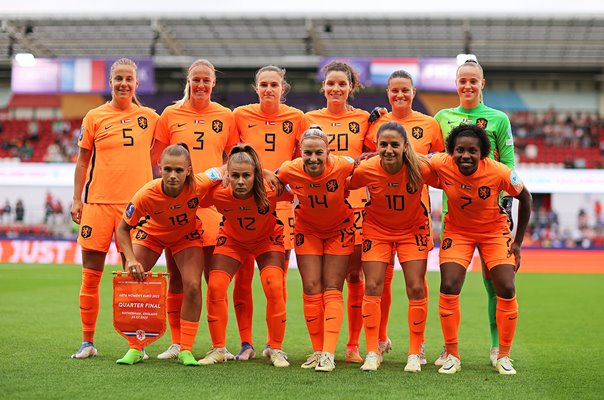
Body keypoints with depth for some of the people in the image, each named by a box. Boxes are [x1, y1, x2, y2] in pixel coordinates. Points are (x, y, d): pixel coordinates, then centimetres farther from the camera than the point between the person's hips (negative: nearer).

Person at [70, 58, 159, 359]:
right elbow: (83, 160, 10)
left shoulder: (150, 117, 8)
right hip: (98, 201, 0)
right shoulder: (95, 117, 7)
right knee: (90, 275, 1)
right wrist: (76, 199, 5)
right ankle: (88, 341, 11)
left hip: (135, 202, 0)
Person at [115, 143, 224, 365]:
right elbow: (123, 229, -23)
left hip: (187, 236, 0)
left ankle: (186, 350, -2)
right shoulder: (147, 194, -37)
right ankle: (135, 349, 6)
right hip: (152, 233, 0)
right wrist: (131, 260, -35)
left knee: (193, 286, -16)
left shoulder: (199, 184, -35)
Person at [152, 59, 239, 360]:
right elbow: (155, 157, 10)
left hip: (213, 202, 0)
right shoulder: (171, 114, 7)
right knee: (176, 275, 3)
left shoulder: (225, 116, 8)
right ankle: (177, 343, 12)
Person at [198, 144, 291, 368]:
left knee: (274, 288, -19)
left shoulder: (271, 191, -36)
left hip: (267, 239, -1)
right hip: (232, 239, 2)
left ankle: (276, 349, 0)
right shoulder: (218, 193, -32)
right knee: (215, 287, -11)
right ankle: (218, 349, 6)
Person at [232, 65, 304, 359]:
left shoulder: (296, 118, 5)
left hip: (280, 201, 0)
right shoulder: (241, 115, 5)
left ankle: (274, 343, 12)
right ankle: (245, 343, 8)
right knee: (243, 275, -1)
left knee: (278, 277, 2)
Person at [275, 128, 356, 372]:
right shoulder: (289, 171, -24)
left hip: (339, 229, -1)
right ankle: (318, 351, 8)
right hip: (307, 230, 2)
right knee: (311, 289, -2)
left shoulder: (342, 166, -29)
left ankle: (328, 354, -10)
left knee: (332, 290, -6)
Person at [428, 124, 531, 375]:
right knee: (448, 288, -13)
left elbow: (525, 198, -8)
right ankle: (452, 355, 4)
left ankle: (503, 356, 10)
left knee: (506, 290, -9)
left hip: (494, 231, 0)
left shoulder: (500, 172, -26)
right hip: (457, 230, 1)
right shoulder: (441, 164, -25)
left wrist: (518, 241, -5)